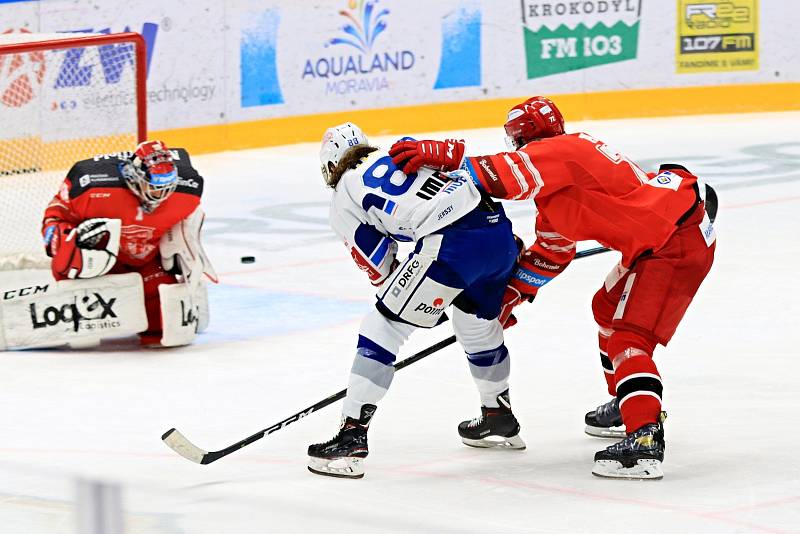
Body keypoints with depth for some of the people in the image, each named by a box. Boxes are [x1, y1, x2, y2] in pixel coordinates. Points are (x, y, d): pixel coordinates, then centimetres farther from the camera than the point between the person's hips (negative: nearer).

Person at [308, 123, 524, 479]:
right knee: (478, 324, 31)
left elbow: (380, 271, 15)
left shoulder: (343, 202, 13)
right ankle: (500, 421, 48)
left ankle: (352, 436, -3)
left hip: (450, 244, -7)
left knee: (383, 326, 3)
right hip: (497, 228, 7)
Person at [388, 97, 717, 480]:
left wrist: (444, 156, -34)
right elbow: (550, 252, 24)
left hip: (677, 240, -11)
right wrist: (511, 293, 18)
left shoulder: (560, 152, -14)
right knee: (609, 308, 29)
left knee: (628, 336, -18)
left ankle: (645, 439, -30)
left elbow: (509, 177, -32)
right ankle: (630, 404, 45)